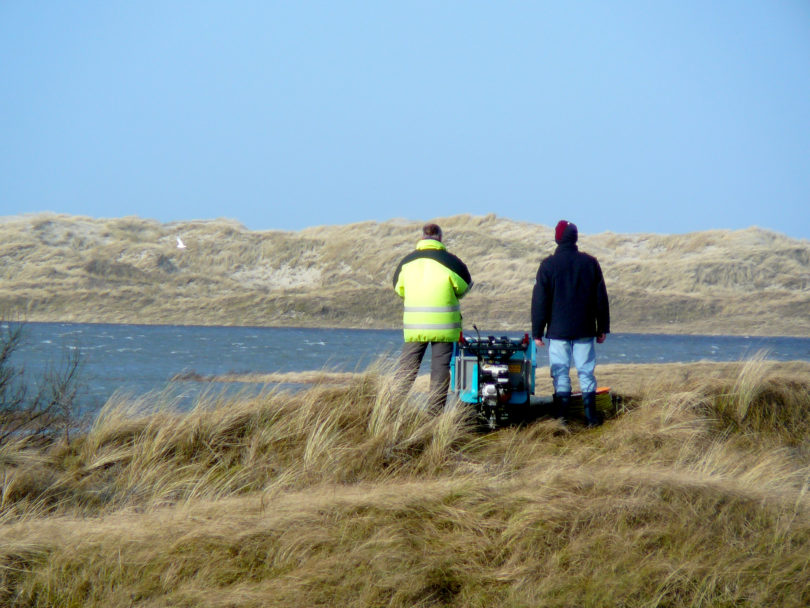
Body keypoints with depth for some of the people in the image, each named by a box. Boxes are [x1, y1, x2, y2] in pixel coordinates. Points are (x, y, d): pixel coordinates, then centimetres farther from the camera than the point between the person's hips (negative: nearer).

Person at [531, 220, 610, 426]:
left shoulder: (548, 265, -4)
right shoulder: (590, 263, 4)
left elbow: (539, 301, -3)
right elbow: (601, 298, 8)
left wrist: (537, 332, 2)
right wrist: (603, 328, 15)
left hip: (558, 331, -2)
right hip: (585, 331, 2)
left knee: (560, 374, 0)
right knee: (586, 372, 7)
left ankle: (561, 419, -4)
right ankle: (591, 417, 5)